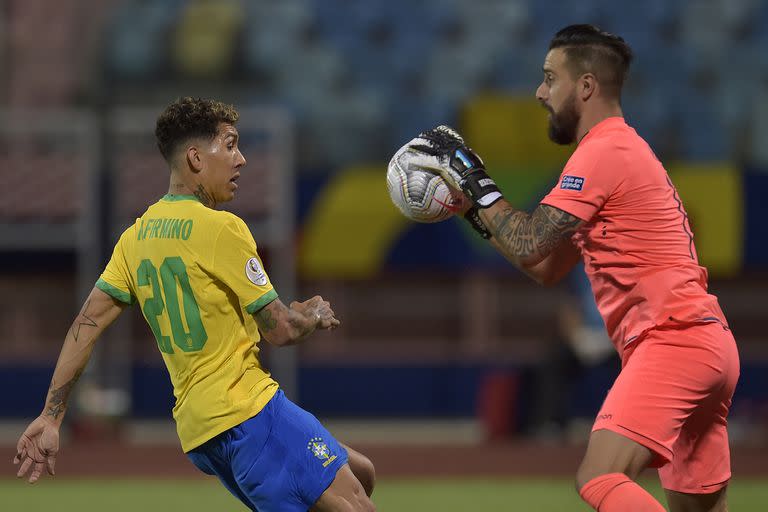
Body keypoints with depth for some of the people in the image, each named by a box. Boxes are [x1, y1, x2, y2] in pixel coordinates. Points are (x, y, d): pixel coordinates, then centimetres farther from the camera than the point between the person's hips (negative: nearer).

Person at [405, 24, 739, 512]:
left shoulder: (602, 152, -8)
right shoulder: (622, 149, 23)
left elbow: (528, 246, -15)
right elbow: (547, 266, 26)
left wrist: (474, 180, -3)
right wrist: (473, 203, 22)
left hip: (673, 339, -10)